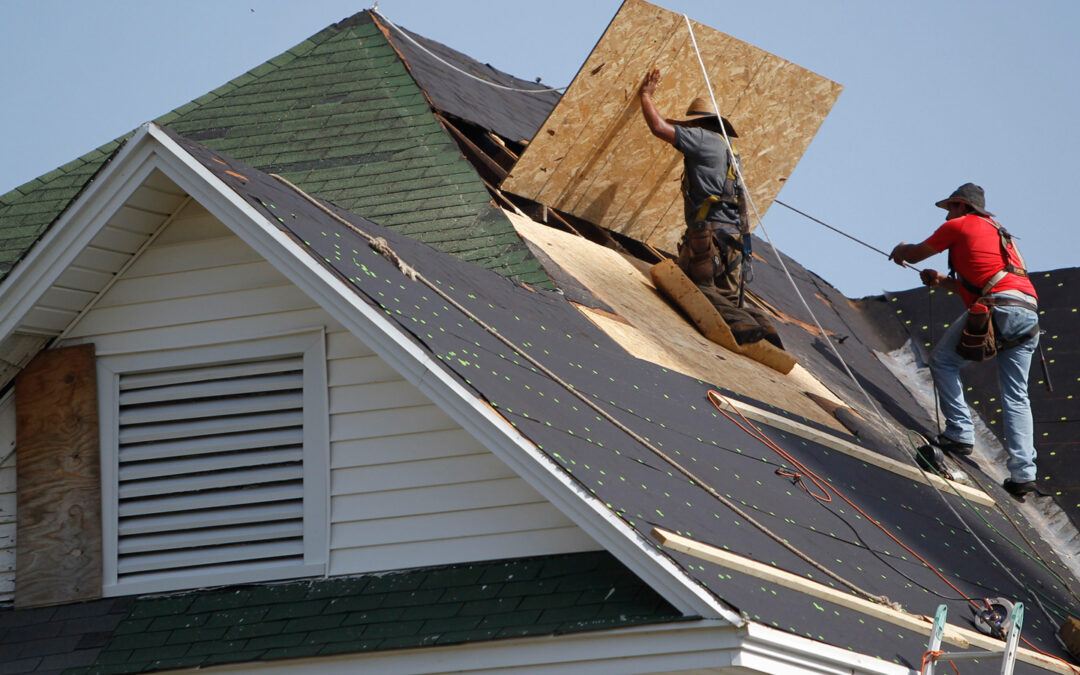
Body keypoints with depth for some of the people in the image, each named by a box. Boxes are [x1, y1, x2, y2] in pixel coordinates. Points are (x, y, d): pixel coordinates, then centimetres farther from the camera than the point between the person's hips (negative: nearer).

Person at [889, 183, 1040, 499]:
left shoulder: (959, 225, 11)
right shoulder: (998, 232, 33)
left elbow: (915, 254, 20)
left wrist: (900, 251, 41)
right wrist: (944, 281, 39)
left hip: (998, 307, -7)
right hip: (1028, 313, 7)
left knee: (943, 361, 10)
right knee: (1016, 396, 6)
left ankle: (960, 434, 0)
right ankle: (1023, 472, -5)